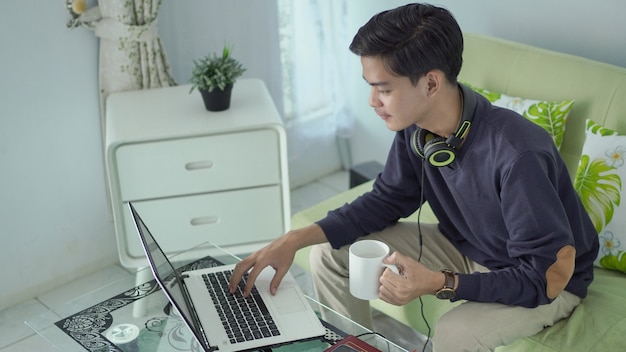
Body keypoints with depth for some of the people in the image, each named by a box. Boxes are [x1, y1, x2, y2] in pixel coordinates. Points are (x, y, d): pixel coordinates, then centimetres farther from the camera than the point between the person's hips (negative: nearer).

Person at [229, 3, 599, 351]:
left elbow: (549, 276, -28)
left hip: (544, 282, -6)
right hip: (466, 249, 6)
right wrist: (296, 239, -12)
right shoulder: (416, 129, -15)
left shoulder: (516, 154, -35)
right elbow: (386, 200, 0)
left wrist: (439, 284, -35)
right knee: (330, 253, -1)